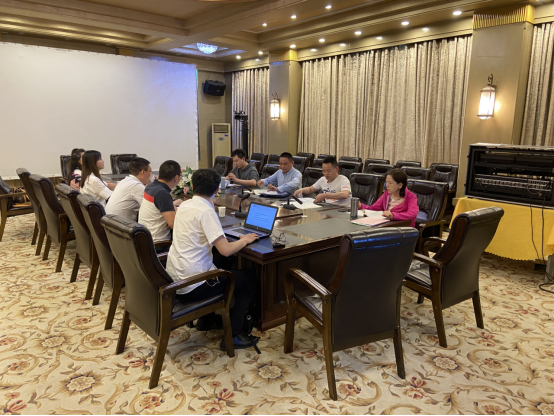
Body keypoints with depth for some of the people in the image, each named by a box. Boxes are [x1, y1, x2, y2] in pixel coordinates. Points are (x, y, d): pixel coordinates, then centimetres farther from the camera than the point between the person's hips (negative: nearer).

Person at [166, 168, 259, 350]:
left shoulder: (184, 205, 6)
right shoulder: (206, 211, -19)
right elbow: (226, 250, -23)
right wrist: (245, 240, -6)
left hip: (174, 280, 9)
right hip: (192, 287, -9)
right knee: (250, 278, 7)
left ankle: (207, 318, 37)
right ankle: (232, 335, 8)